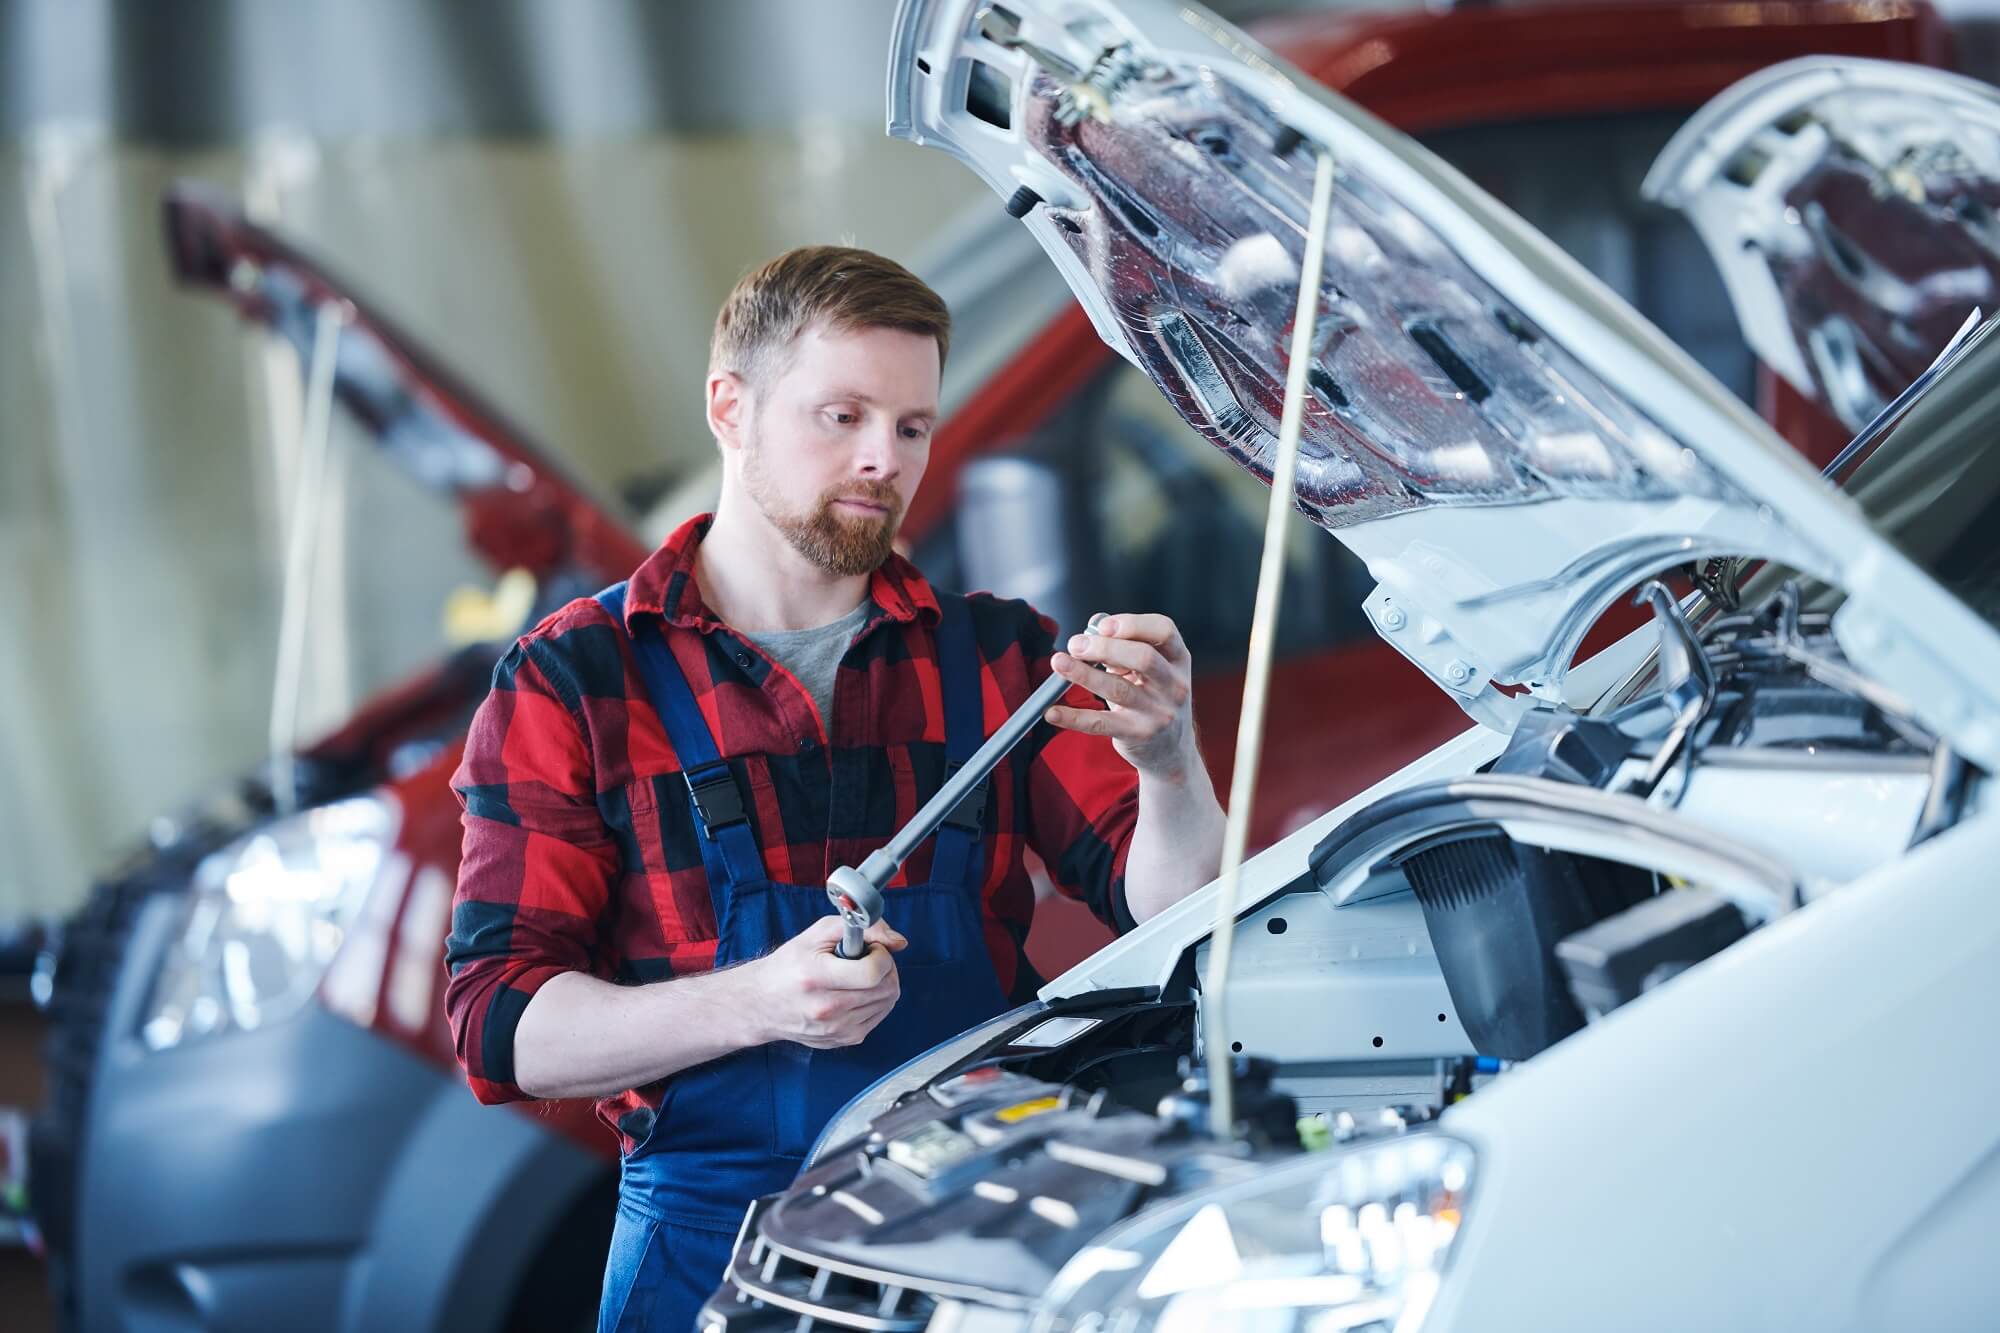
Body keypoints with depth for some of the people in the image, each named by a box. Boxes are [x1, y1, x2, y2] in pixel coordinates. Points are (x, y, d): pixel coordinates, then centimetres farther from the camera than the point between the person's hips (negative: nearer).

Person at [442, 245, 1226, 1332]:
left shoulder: (996, 659, 14)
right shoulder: (571, 682, 6)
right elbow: (501, 1029, -3)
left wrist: (1170, 769, -16)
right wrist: (758, 1003, -19)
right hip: (717, 1232, -3)